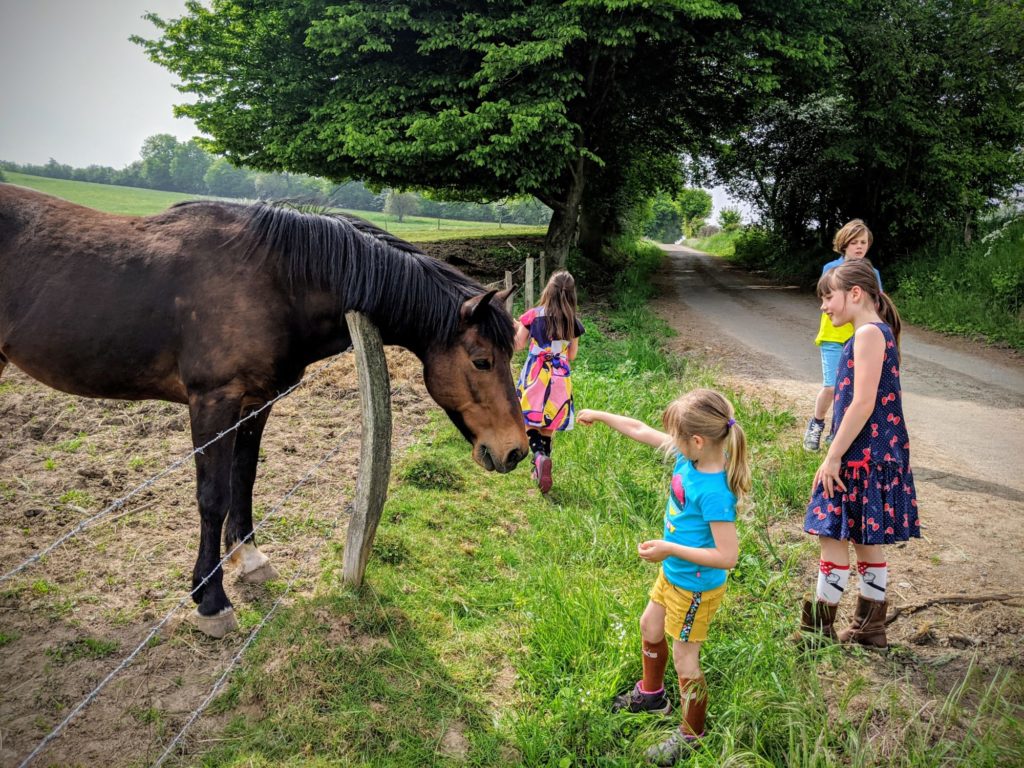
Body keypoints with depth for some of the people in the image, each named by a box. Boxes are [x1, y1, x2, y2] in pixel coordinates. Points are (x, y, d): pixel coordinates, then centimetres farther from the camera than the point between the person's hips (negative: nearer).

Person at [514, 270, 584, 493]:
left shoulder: (533, 315, -7)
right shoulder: (573, 323, -2)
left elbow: (518, 345, 1)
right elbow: (572, 355, 7)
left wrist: (514, 328, 18)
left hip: (534, 375, -2)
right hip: (560, 378, 2)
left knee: (529, 421, 4)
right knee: (548, 424, 14)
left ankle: (539, 456, -23)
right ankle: (540, 469, 17)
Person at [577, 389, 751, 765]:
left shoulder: (714, 493, -35)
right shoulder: (690, 455, -11)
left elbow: (727, 556, -33)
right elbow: (641, 431, 0)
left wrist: (670, 548, -30)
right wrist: (599, 415, 7)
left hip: (696, 588, -9)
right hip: (673, 575, 9)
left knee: (685, 660, 10)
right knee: (649, 628, 27)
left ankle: (690, 736, 33)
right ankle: (651, 694, 53)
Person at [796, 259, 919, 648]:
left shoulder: (869, 333, -16)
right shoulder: (879, 333, 14)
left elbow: (863, 404, -22)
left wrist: (833, 456, -18)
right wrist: (838, 454, 18)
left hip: (861, 455, -10)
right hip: (874, 454, 10)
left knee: (834, 536, -1)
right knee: (867, 541, 15)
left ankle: (818, 627, 9)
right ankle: (869, 627, 25)